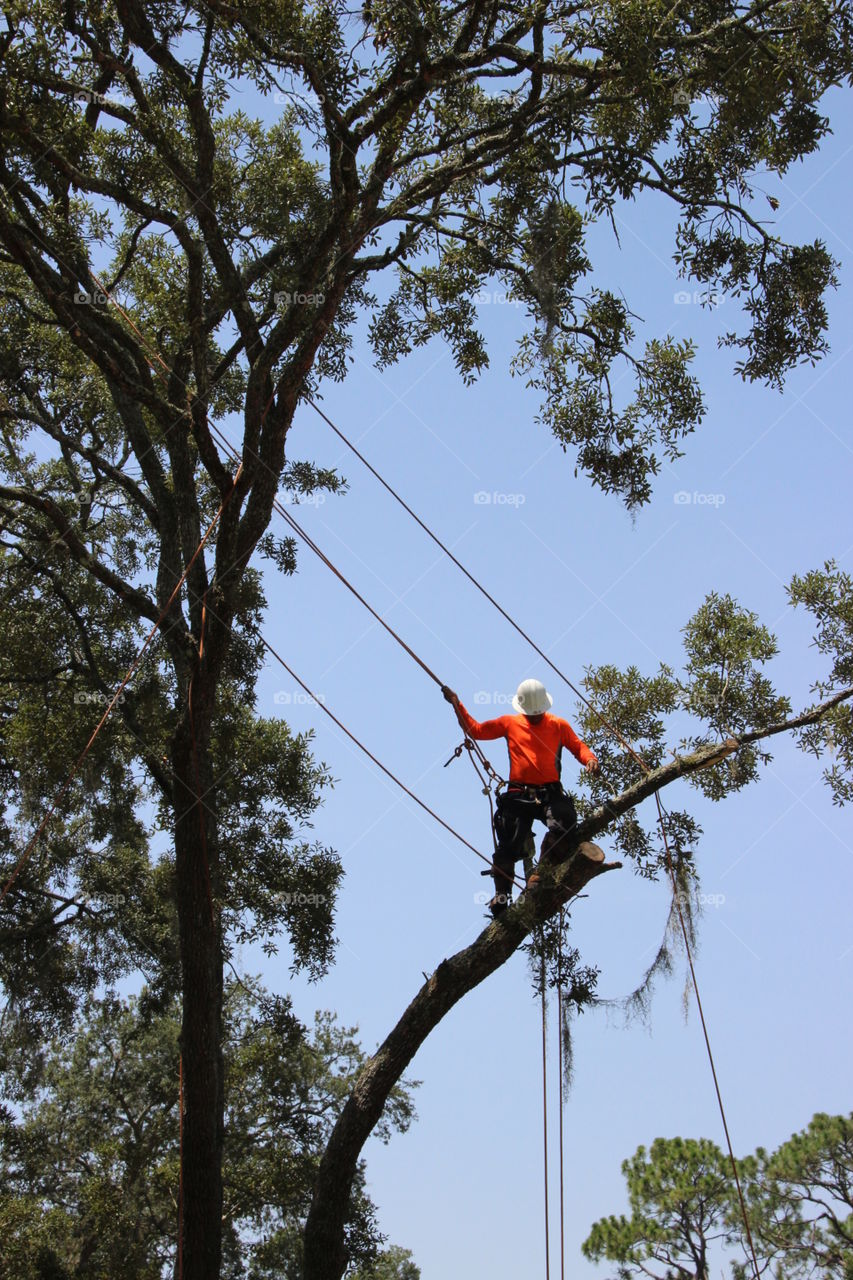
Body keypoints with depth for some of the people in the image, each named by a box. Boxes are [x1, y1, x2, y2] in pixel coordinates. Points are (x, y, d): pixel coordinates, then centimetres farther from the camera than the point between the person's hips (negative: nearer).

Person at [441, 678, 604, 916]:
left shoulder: (559, 726, 16)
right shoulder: (510, 723, 17)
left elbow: (578, 746, 16)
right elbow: (476, 730, 21)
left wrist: (590, 759, -6)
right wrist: (457, 705, 14)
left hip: (551, 794, 0)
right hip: (518, 795, 1)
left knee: (564, 826, -29)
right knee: (509, 845, -10)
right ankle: (501, 895, 1)